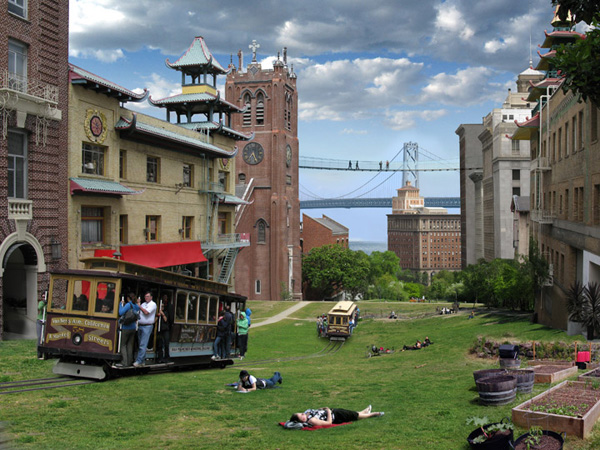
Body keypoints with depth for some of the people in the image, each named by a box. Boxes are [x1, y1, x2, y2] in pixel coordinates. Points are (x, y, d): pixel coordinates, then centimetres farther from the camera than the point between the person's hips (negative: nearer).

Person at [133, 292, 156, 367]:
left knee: (143, 345, -11)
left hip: (147, 326, -7)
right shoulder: (143, 304, 17)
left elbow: (146, 312, -16)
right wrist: (138, 303, 5)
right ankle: (142, 360, 16)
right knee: (141, 344, 10)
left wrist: (139, 306, -8)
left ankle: (139, 361, -13)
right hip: (140, 326, 7)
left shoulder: (153, 304, -4)